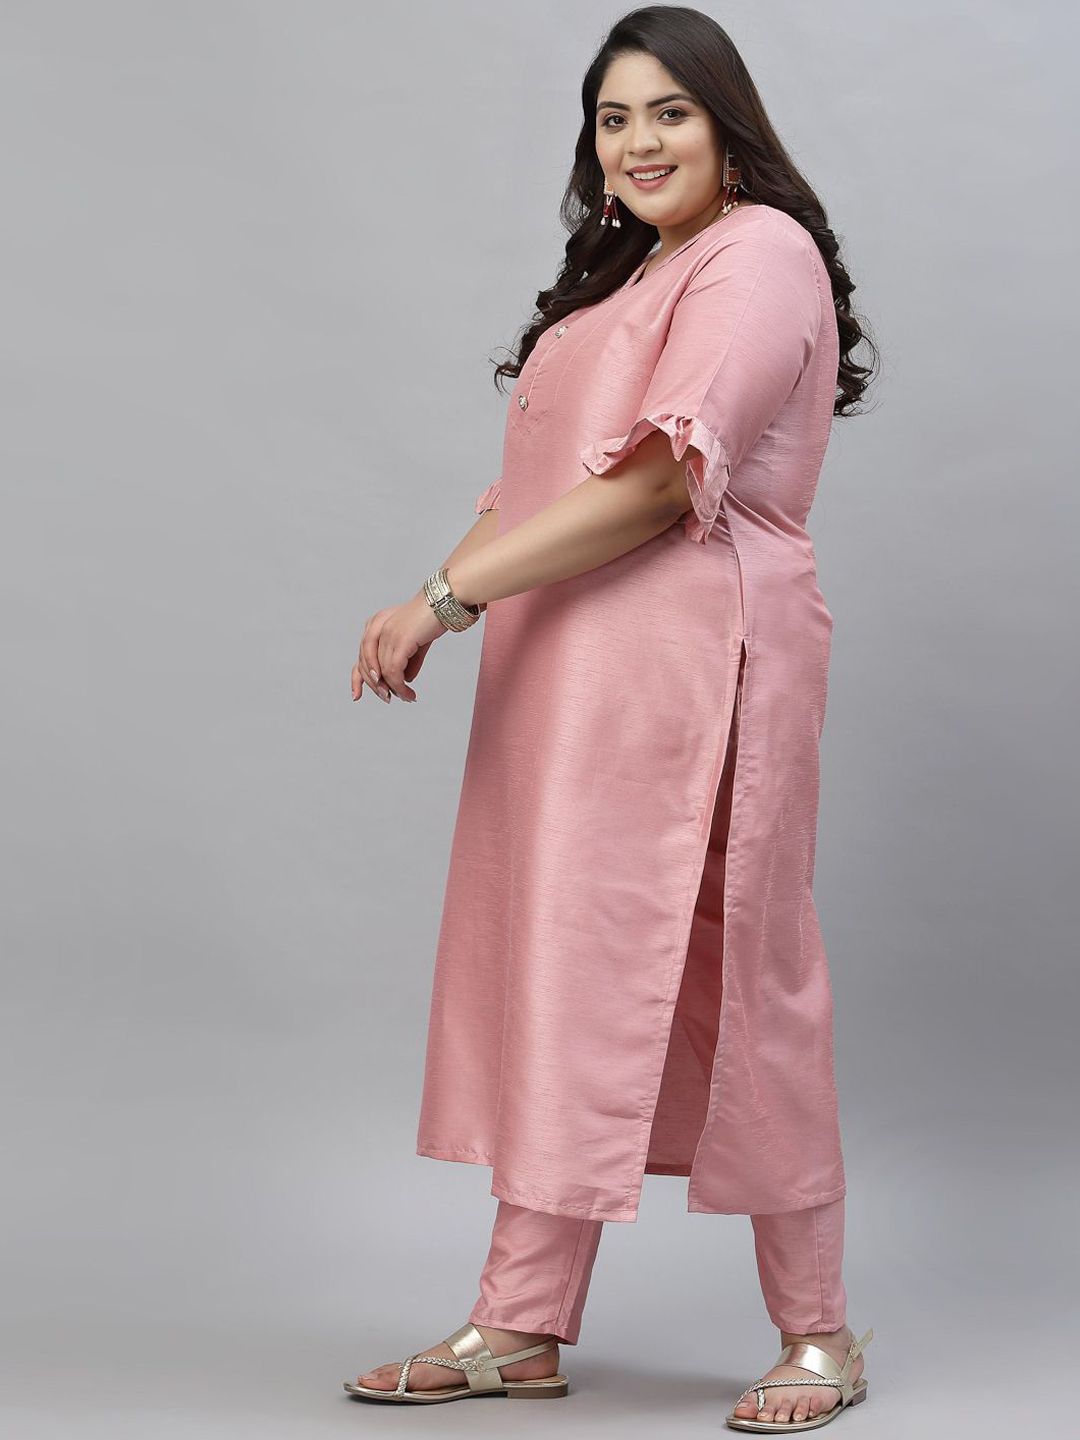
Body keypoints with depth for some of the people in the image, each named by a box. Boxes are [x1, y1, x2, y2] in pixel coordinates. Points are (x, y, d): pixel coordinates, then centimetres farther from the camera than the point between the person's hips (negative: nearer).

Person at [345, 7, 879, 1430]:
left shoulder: (760, 256, -6)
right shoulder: (626, 273, 23)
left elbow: (666, 476, -18)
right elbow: (546, 474, 19)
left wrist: (450, 594, -19)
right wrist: (445, 595, 0)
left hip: (690, 664, -9)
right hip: (569, 673, 9)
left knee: (717, 977, -4)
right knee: (555, 970, 7)